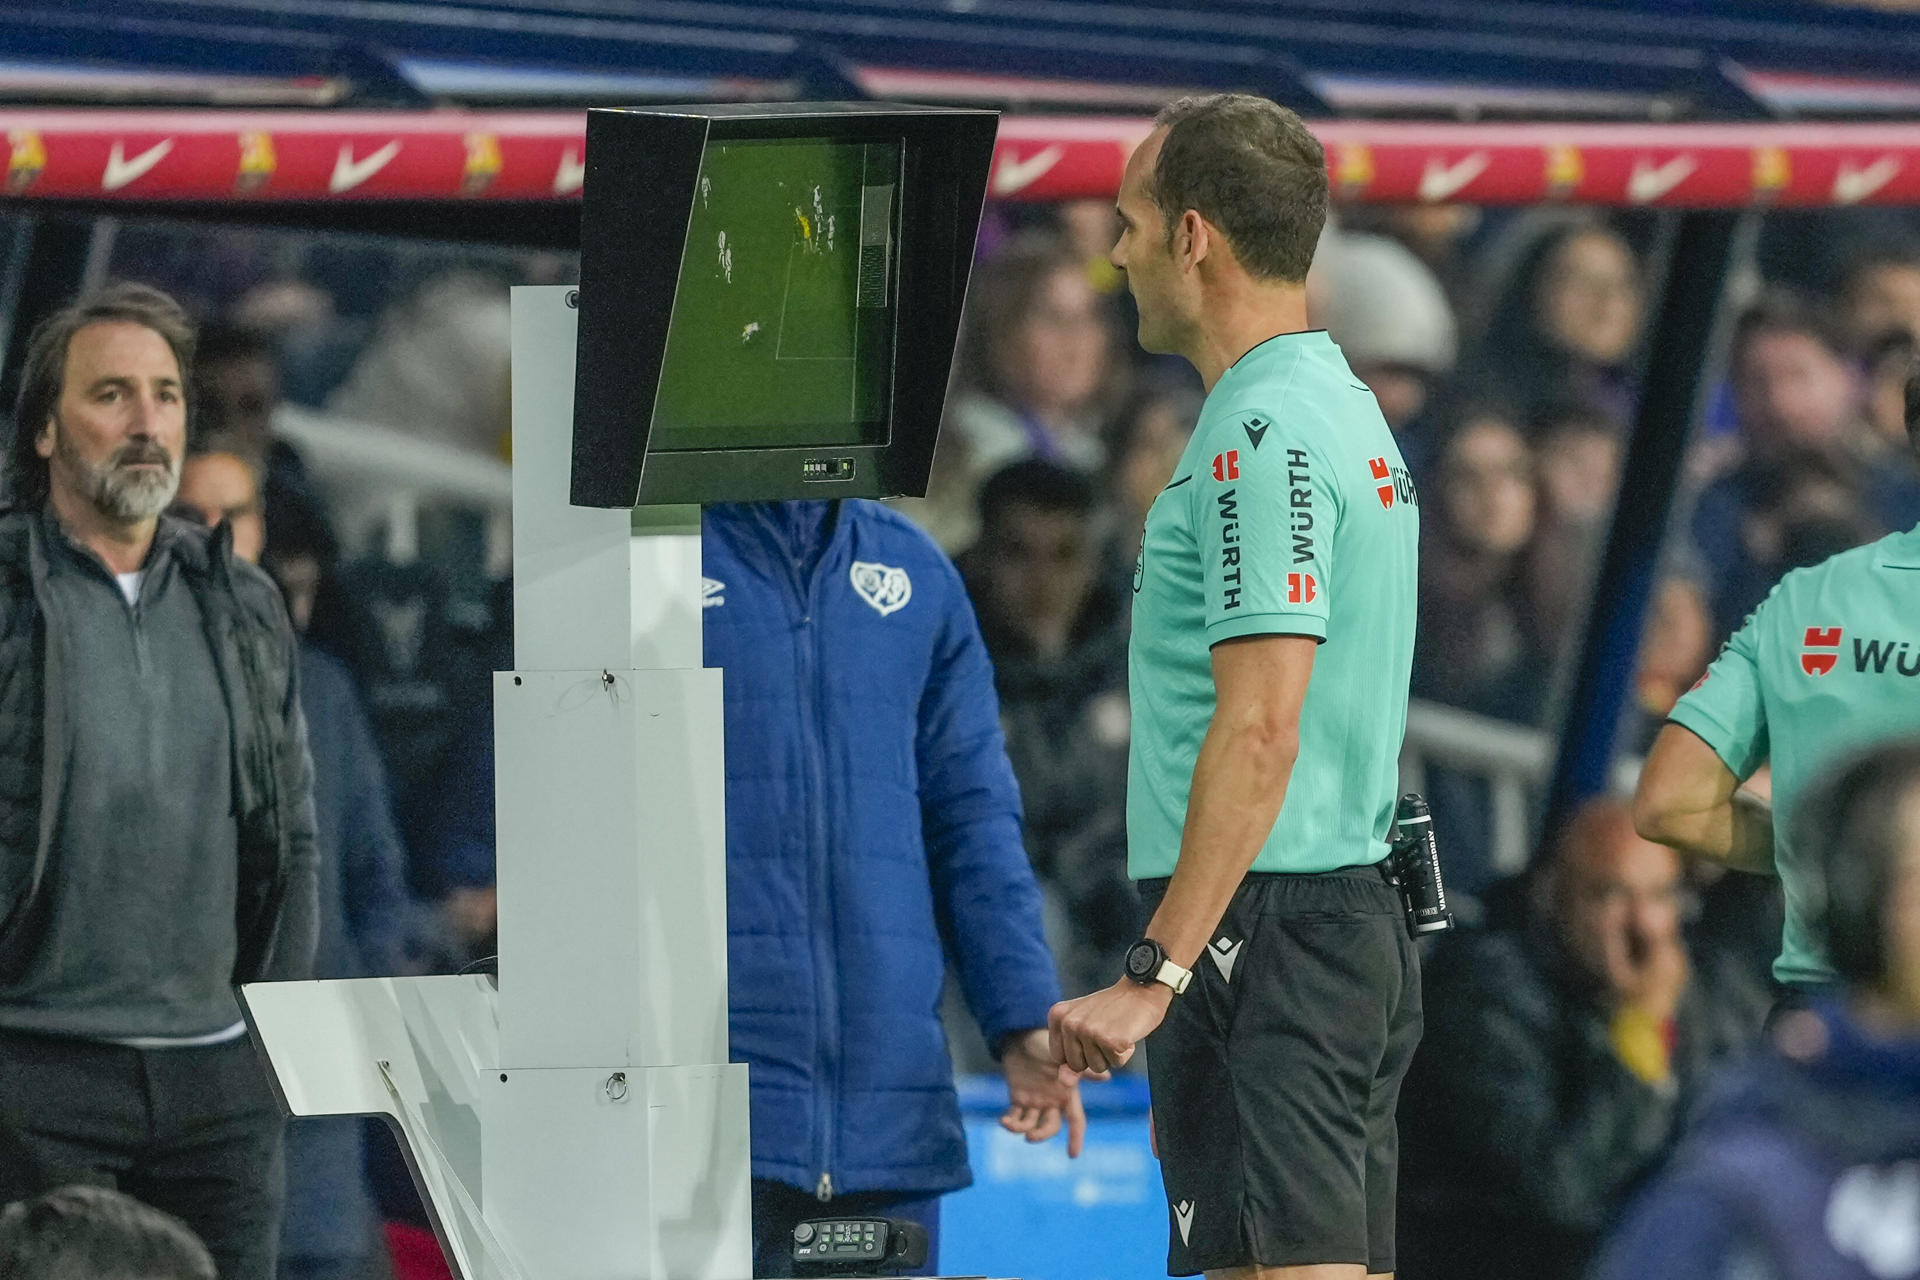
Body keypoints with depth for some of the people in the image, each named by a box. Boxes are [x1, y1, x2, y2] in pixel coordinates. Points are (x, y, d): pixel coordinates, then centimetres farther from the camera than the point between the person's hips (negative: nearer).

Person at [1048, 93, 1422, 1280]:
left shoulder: (1264, 436, -14)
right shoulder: (1350, 410, 18)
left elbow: (1260, 730, -22)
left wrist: (1156, 974, -24)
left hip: (1262, 934, -10)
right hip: (1360, 921, 10)